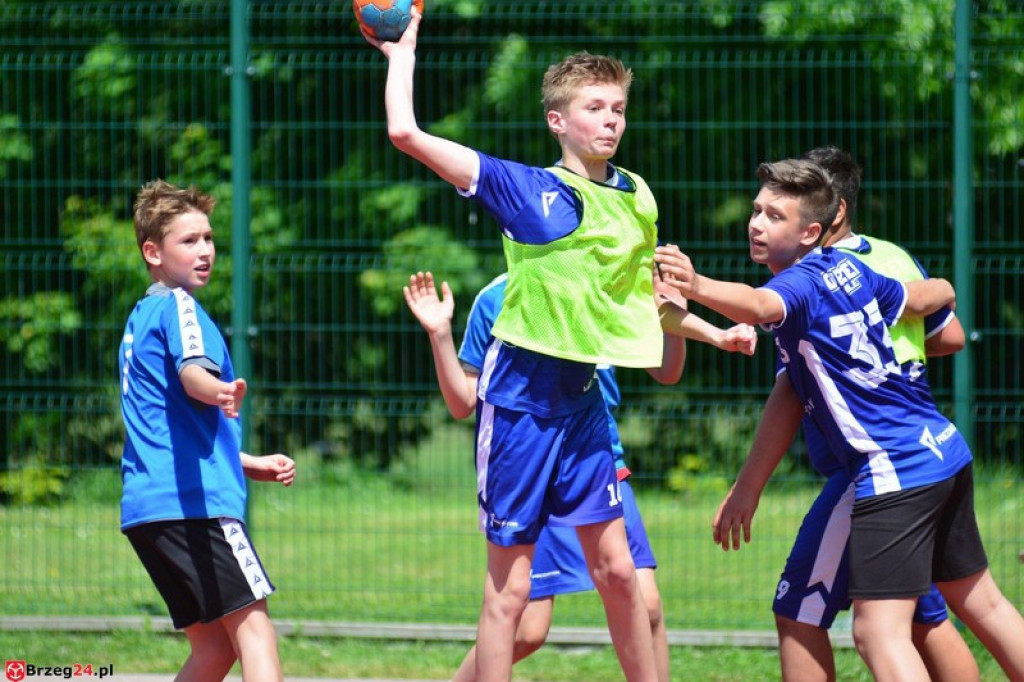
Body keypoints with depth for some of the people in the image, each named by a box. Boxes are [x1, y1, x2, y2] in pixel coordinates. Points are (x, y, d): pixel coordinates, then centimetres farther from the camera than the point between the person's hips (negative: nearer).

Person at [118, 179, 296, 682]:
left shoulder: (141, 316, 25)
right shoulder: (178, 306, -4)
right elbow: (192, 371, -27)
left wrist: (252, 465, 31)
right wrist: (220, 392, -49)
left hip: (146, 507, 9)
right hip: (194, 501, -9)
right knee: (253, 627, -14)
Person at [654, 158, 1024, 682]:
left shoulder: (802, 284, -15)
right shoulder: (849, 269, 11)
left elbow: (758, 306, -40)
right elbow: (935, 294, 28)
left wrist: (698, 287, -59)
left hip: (894, 474, -10)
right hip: (947, 451, 10)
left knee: (880, 631, -14)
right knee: (979, 602, 22)